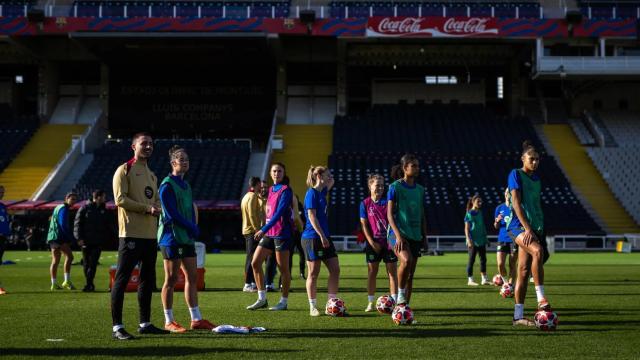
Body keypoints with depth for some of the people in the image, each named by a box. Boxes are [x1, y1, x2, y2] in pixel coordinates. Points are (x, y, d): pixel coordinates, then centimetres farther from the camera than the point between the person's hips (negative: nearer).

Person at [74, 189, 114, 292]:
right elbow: (77, 223, -3)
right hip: (86, 241, -2)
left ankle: (89, 284, -8)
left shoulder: (104, 211, 13)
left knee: (93, 263, -7)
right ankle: (90, 284, 13)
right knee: (86, 264, 4)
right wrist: (79, 238, -11)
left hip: (98, 242, 2)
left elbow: (109, 226, 22)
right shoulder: (85, 208, 0)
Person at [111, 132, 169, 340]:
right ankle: (117, 327, -7)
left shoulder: (151, 175, 21)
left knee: (148, 280, 11)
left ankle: (145, 324, 20)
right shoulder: (124, 170, -3)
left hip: (150, 235, 8)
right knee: (122, 279, -7)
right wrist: (146, 208, -16)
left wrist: (157, 209, 0)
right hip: (131, 234, -8)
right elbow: (120, 199, -13)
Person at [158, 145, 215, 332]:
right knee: (171, 279, -3)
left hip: (187, 238, 8)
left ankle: (196, 319, 12)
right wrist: (193, 228, -13)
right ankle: (169, 322, 5)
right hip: (172, 238, -8)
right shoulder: (167, 185, -10)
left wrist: (194, 229, 1)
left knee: (192, 277, 8)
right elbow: (171, 214, -17)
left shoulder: (186, 185, 16)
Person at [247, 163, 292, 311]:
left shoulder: (285, 190, -10)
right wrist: (264, 231, 18)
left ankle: (284, 301, 9)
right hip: (269, 233, 8)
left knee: (283, 268, -1)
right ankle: (262, 299, 8)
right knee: (255, 263, 1)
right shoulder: (271, 189, 15)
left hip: (281, 233, -8)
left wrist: (264, 229, -25)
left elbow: (279, 213, -20)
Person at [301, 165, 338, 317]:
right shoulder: (312, 193, -10)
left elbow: (331, 182, 35)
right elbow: (312, 216, -17)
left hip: (324, 237, 8)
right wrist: (322, 235, -21)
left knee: (335, 269, 3)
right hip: (312, 237, -8)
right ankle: (313, 307, 7)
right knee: (314, 273, 0)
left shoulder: (322, 192, 13)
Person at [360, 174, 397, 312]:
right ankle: (371, 303, 11)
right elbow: (364, 225, -1)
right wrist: (371, 242, -9)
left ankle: (394, 301, 4)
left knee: (392, 271, 0)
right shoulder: (365, 204, 1)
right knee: (372, 272, 4)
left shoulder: (387, 202, 2)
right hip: (374, 242, -1)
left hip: (389, 241, 1)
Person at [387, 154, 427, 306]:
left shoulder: (420, 190, 13)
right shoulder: (395, 187, -4)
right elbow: (390, 214, -9)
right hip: (398, 233, -6)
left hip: (415, 236, 6)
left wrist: (424, 238, 13)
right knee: (406, 260, -31)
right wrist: (398, 235, -19)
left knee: (410, 273, 5)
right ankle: (400, 294, -14)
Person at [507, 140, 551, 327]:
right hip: (518, 226, -7)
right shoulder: (516, 175, -4)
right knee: (537, 251, -33)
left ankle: (518, 315, 6)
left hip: (535, 227, 7)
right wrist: (527, 228, -22)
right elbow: (516, 203, -14)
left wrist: (541, 231, 21)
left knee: (524, 270, 4)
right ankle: (541, 299, -32)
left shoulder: (536, 178, 18)